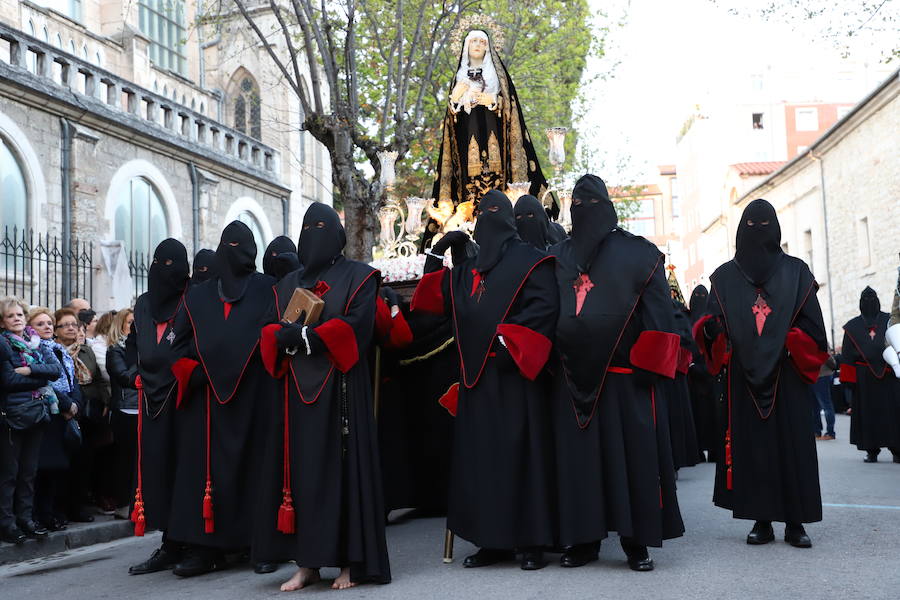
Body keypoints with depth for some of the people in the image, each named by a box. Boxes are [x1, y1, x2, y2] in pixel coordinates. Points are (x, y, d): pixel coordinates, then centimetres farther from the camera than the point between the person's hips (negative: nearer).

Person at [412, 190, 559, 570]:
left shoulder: (531, 262, 2)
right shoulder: (467, 269, 20)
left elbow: (544, 306, -10)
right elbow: (438, 301, 19)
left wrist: (510, 341, -20)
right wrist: (436, 259, 10)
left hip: (513, 375, -6)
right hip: (475, 377, 6)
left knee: (520, 455, -5)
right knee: (479, 457, 6)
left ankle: (530, 542, 2)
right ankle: (493, 541, 13)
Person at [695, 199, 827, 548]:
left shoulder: (796, 272, 8)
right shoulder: (725, 277, 10)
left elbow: (812, 325, 3)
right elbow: (712, 327, 7)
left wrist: (791, 345, -15)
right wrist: (710, 329, -16)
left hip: (787, 375, -1)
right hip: (744, 377, 1)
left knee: (792, 443, -1)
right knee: (750, 444, 1)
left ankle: (795, 523, 5)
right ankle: (762, 520, 9)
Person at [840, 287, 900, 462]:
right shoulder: (853, 326, 9)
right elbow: (848, 355, 6)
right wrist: (848, 379, -2)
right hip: (864, 379, 0)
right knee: (867, 412, 1)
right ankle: (871, 450, 7)